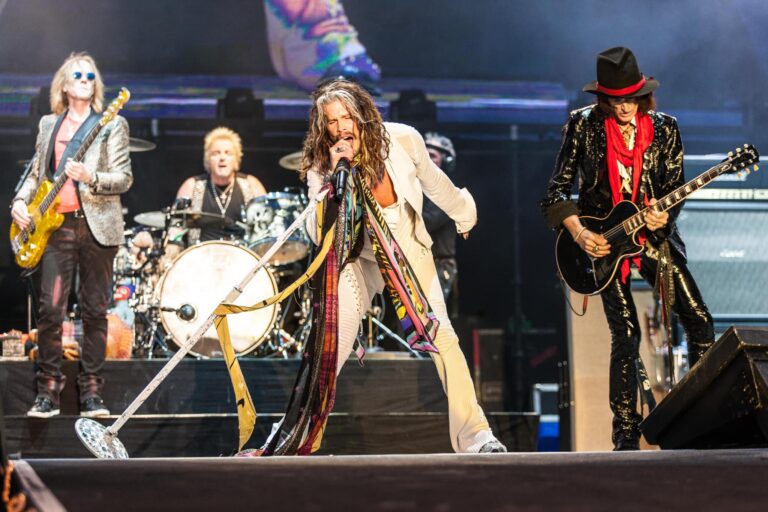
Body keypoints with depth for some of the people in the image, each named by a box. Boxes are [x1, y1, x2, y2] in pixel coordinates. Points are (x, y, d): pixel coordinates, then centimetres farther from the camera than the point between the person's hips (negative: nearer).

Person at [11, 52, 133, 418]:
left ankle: (91, 394, 6)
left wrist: (91, 178, -19)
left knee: (95, 312, 0)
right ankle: (48, 392, 2)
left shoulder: (111, 125, 4)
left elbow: (124, 179, -2)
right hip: (55, 225, 2)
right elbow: (37, 173, 21)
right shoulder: (48, 124, 16)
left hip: (97, 226, -2)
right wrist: (20, 200, 3)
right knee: (50, 310, -4)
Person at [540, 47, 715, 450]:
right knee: (625, 334, -11)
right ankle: (626, 433, -1)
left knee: (698, 318, -7)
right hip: (603, 241, -3)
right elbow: (557, 191, -2)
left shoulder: (664, 128, 1)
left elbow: (675, 186, 4)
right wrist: (578, 233, -15)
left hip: (653, 236, 3)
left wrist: (663, 216, -17)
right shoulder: (583, 125, -5)